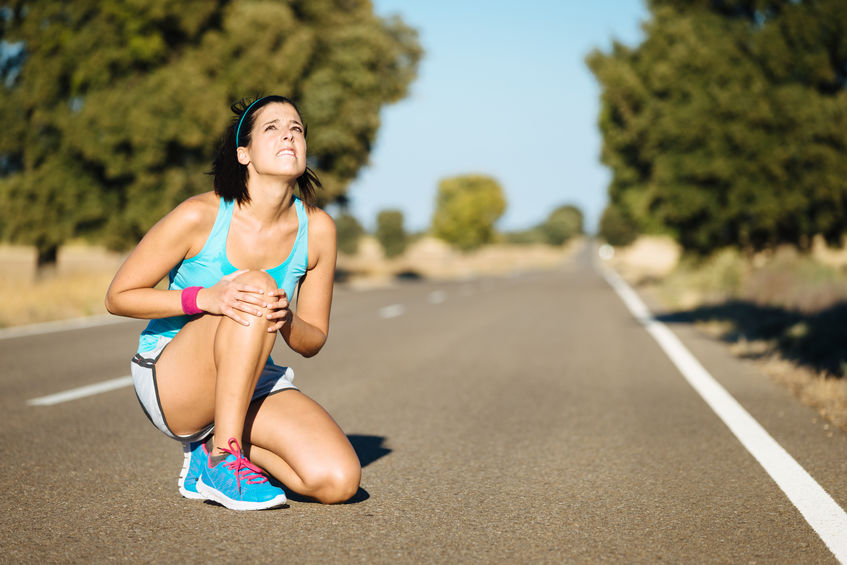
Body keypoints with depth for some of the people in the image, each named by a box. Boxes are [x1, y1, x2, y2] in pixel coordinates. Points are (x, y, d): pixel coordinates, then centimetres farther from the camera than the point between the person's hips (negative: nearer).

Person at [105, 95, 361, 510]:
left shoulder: (317, 228, -5)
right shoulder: (200, 216, -16)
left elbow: (313, 341, 3)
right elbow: (118, 297, -9)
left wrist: (285, 319, -22)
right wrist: (205, 298, -26)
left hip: (251, 384, 4)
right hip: (170, 381, -4)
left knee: (339, 480, -19)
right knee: (257, 285, -31)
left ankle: (211, 452, 6)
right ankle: (223, 458, -24)